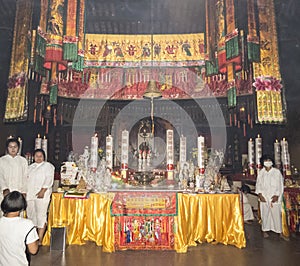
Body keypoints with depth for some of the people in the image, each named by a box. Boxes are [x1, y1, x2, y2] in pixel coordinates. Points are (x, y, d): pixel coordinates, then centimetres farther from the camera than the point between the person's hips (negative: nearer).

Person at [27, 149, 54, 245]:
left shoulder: (48, 166, 2)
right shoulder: (31, 167, 20)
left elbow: (49, 180, -8)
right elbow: (27, 179, 18)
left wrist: (42, 191, -17)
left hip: (41, 194, -6)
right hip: (30, 194, 6)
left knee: (41, 216, -7)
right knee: (31, 215, 7)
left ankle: (40, 240, -4)